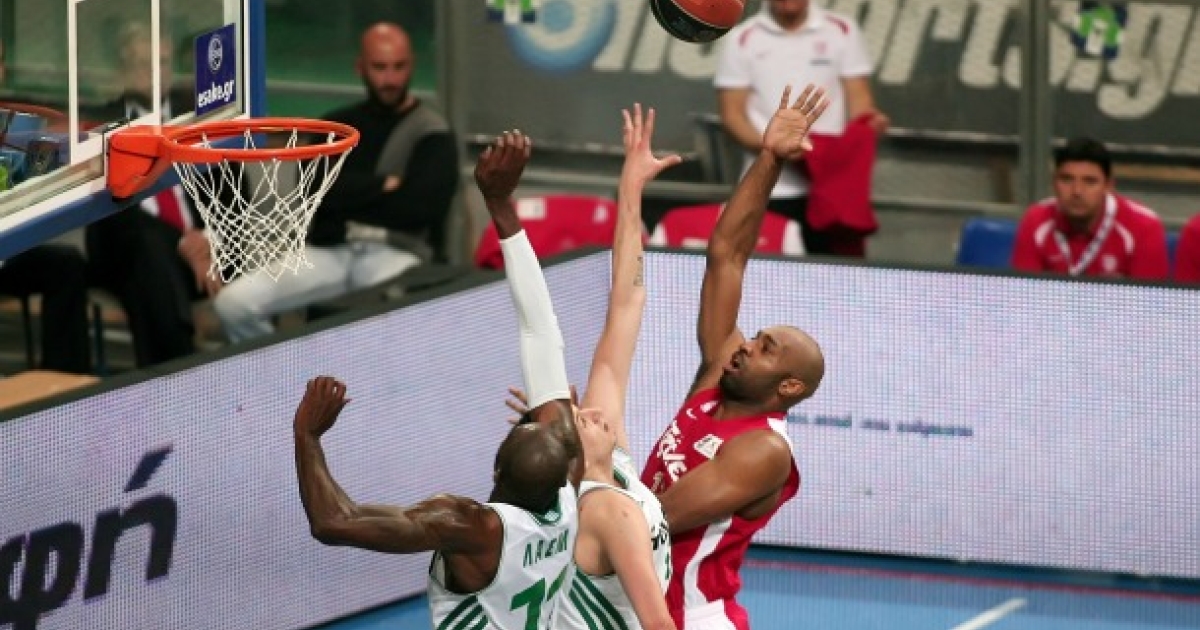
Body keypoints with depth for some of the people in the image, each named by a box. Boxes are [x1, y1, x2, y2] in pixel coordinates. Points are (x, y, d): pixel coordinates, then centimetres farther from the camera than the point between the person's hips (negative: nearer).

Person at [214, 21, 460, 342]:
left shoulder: (432, 134, 7)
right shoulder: (338, 126, 19)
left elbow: (418, 208, -7)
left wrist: (350, 196, 3)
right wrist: (383, 186, -3)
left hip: (396, 253, -4)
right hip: (329, 251, 4)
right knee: (234, 302, -19)